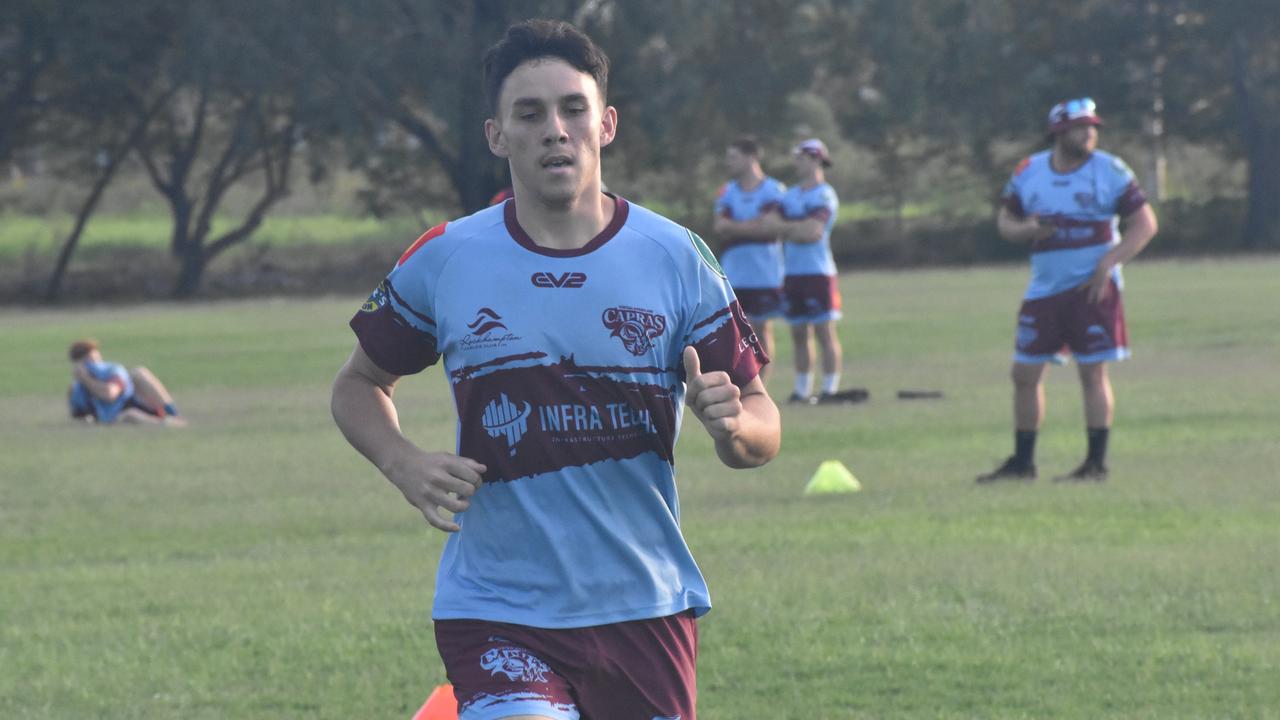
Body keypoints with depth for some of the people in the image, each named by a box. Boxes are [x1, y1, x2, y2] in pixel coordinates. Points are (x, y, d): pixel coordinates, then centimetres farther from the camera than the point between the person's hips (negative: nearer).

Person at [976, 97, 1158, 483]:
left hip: (1093, 288, -4)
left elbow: (1145, 224, -4)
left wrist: (1107, 264, -14)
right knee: (1025, 375, 6)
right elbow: (1004, 220, 15)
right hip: (1044, 289, 4)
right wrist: (1024, 230, -9)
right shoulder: (1029, 173, 5)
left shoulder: (1110, 171, -5)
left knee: (1093, 373, -4)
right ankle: (1022, 462, 17)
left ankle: (1096, 463, 3)